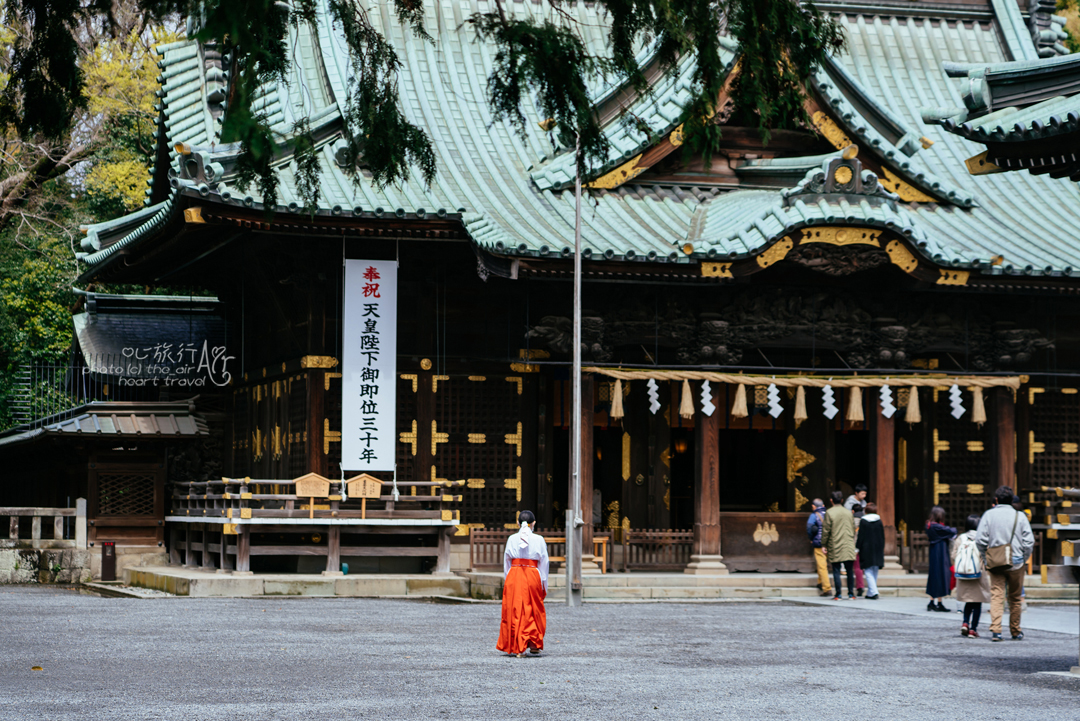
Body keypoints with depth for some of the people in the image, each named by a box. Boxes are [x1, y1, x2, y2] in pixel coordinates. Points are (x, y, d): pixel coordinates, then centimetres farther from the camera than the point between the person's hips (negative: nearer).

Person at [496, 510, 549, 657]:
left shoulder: (512, 539, 2)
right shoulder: (539, 540, -1)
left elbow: (506, 562, 5)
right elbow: (544, 563, 1)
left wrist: (506, 581, 12)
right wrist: (544, 585, 8)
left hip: (513, 576, 1)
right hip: (533, 576, -1)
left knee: (515, 611, 5)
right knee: (533, 611, 12)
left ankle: (517, 647, 2)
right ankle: (534, 644, 14)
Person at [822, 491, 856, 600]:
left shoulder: (829, 513, -6)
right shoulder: (849, 513, 8)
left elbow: (826, 530, -6)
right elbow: (853, 529, 15)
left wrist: (824, 545, 3)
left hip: (835, 547, -3)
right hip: (849, 547, 3)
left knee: (836, 571, 1)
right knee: (850, 571, 7)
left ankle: (838, 594, -1)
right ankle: (851, 593, 8)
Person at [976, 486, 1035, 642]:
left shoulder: (989, 515, -1)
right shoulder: (1020, 516, -2)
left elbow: (980, 540, -5)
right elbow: (1029, 541, -5)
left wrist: (986, 556, 8)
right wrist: (1024, 559, 7)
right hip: (1016, 562, 0)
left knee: (996, 595, -1)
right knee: (1015, 598, 12)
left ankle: (995, 630, -16)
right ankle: (1015, 632, 21)